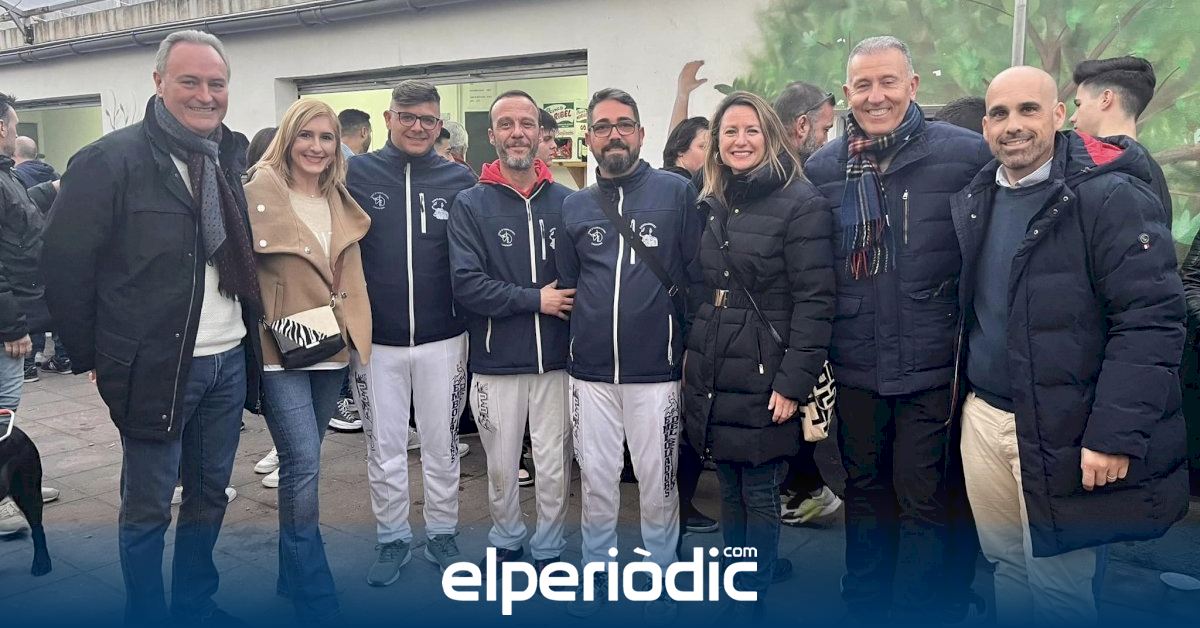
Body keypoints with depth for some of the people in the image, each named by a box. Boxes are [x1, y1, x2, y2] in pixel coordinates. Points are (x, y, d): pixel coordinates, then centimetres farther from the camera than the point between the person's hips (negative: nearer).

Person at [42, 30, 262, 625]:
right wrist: (96, 356, -6)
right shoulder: (111, 160, -11)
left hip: (229, 363, 6)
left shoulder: (231, 157, 8)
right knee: (148, 508, 8)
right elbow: (64, 263, -9)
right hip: (155, 368, -6)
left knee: (210, 495, 17)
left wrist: (249, 337, 11)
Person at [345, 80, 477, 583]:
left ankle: (442, 535, 30)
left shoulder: (459, 180, 0)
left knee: (442, 445, 12)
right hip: (376, 339, 0)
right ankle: (393, 539, 28)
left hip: (442, 339, 0)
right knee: (384, 447, 11)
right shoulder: (357, 174, -2)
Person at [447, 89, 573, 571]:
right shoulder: (471, 205, -2)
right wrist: (536, 300, -15)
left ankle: (549, 549, 29)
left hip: (556, 358, 1)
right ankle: (505, 542, 36)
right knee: (501, 466, 13)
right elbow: (466, 284, -12)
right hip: (496, 361, -1)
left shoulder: (566, 202, 2)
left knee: (555, 466, 8)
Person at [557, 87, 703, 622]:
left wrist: (693, 347, -2)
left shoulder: (677, 193, -1)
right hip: (589, 373, 3)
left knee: (658, 486, 9)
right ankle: (595, 574, 32)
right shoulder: (574, 205, 9)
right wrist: (582, 336, 11)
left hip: (656, 372, -2)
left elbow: (698, 278, -1)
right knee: (596, 482, 13)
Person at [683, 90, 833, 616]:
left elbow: (814, 301, -14)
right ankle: (743, 578, 31)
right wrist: (689, 361, 13)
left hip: (763, 377, -6)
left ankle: (754, 593, 21)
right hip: (712, 375, 6)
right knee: (729, 489, 15)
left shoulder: (801, 204, -9)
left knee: (760, 493, 4)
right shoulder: (710, 206, 12)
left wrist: (794, 381, -18)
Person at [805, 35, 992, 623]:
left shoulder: (966, 154, -8)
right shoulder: (821, 168, 2)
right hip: (855, 368, 3)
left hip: (932, 365, -3)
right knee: (864, 488, 19)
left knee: (923, 499, 7)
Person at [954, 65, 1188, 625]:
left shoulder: (1110, 196, -13)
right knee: (1006, 563, 18)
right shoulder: (973, 202, 8)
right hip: (982, 416, 6)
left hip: (1063, 433, -6)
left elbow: (1152, 321, -17)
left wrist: (1116, 433, -20)